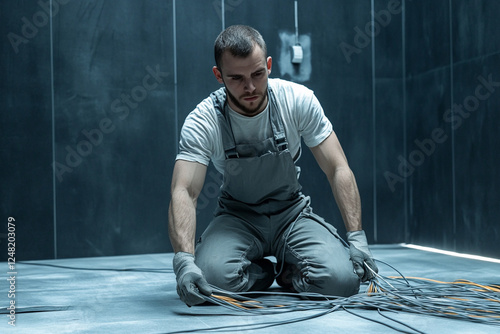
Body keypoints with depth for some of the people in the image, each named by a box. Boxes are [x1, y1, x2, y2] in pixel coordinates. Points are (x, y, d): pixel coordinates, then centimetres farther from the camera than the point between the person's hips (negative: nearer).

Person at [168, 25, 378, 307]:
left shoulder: (299, 100, -16)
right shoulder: (203, 121, -19)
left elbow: (338, 170, -13)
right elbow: (184, 192, -28)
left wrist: (357, 237, -23)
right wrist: (184, 260, -45)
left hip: (293, 212, 0)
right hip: (237, 217, 0)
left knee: (342, 279, -26)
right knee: (210, 275, -31)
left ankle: (289, 273, 9)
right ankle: (263, 273, 4)